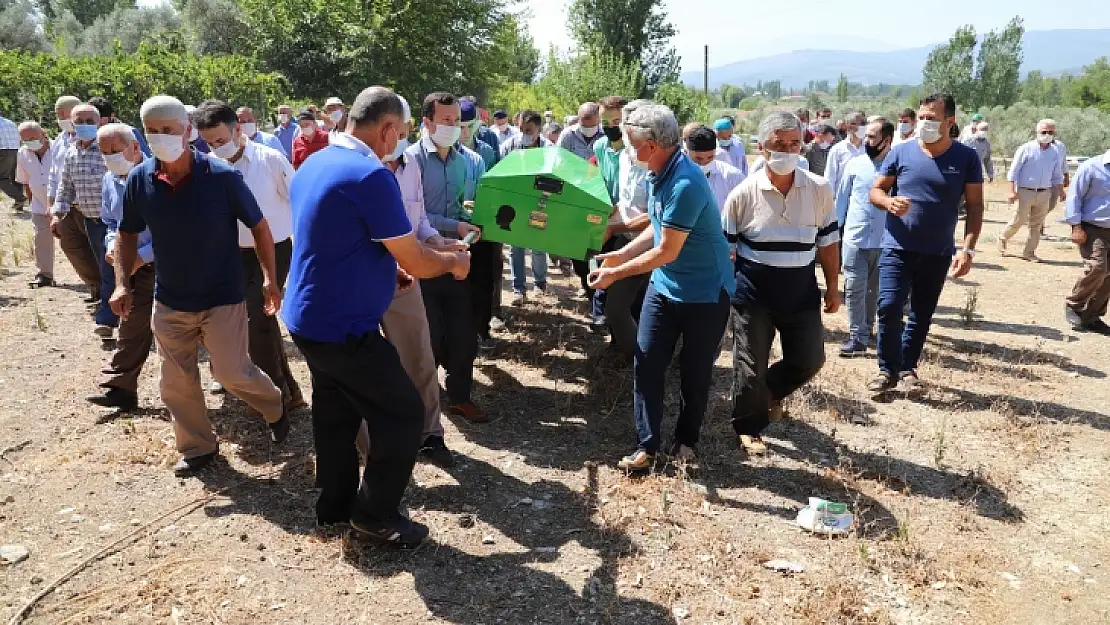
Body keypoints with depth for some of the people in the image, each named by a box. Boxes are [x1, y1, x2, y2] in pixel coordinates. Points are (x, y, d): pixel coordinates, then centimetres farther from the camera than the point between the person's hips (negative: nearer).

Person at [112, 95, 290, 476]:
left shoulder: (223, 177, -16)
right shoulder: (139, 180, -5)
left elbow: (259, 227, -6)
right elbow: (127, 235, 9)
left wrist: (270, 278, -13)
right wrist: (123, 283, -4)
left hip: (222, 297, -4)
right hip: (169, 301, 4)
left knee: (232, 373, -3)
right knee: (175, 383, 10)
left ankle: (275, 408, 28)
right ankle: (197, 448, 30)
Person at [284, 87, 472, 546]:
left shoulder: (312, 166, 9)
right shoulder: (371, 175, -21)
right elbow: (416, 261, -18)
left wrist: (387, 267, 17)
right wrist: (455, 262, 2)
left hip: (308, 318, 10)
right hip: (343, 328, -10)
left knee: (335, 414, 22)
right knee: (403, 413, 3)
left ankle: (335, 504, 36)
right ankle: (376, 514, 15)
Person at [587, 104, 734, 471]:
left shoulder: (685, 183, -28)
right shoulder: (660, 174, 1)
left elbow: (667, 251, -25)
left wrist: (617, 273, -16)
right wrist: (621, 255, 6)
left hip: (705, 292, -8)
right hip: (664, 286, 8)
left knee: (695, 372, 9)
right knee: (646, 363, 2)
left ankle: (686, 439, 29)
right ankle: (647, 445, 10)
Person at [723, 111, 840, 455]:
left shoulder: (819, 189, -3)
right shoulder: (743, 194, -10)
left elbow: (828, 242, 7)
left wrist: (832, 287, 9)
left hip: (801, 292, 3)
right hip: (753, 293, -3)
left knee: (809, 360, 9)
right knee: (751, 367, 5)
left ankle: (771, 391, 40)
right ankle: (748, 427, 27)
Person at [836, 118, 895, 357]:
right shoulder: (855, 164, 2)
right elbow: (842, 199, 9)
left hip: (885, 240, -1)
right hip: (854, 238, 1)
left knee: (876, 290, 13)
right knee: (854, 288, -3)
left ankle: (866, 329, 30)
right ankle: (858, 337, 1)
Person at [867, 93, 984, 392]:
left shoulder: (966, 158, -2)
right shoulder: (901, 152, -2)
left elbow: (975, 206, 0)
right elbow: (875, 191, 3)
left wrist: (968, 248, -10)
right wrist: (889, 202, -21)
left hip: (938, 253, 1)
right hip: (897, 248, -1)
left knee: (922, 315, 11)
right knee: (889, 307, -12)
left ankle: (907, 368, 27)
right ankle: (888, 370, 4)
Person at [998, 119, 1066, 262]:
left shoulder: (1054, 153, 9)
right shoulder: (1026, 149, -6)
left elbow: (1057, 176, 17)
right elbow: (1014, 171, -7)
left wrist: (1061, 192, 7)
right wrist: (1012, 191, -14)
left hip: (1044, 194, 5)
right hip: (1025, 191, -4)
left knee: (1037, 225, 6)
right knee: (1018, 221, -3)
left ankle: (1029, 252, 14)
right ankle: (1003, 238, 23)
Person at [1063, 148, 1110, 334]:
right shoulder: (1092, 166, -6)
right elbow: (1075, 196, -7)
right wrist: (1076, 226, -13)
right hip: (1092, 228, -6)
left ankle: (1091, 317, 13)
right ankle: (1073, 306, 2)